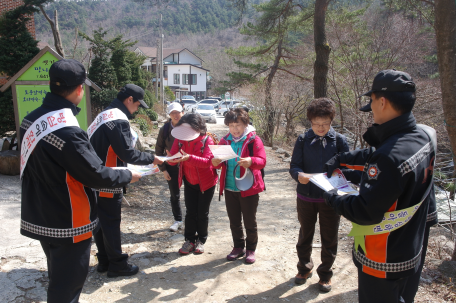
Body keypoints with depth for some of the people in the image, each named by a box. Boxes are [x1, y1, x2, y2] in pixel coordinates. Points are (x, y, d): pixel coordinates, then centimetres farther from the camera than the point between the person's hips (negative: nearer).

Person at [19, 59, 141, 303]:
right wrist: (128, 176, -6)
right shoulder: (67, 132, -28)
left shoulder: (31, 120, 0)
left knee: (58, 277, 27)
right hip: (67, 225, -9)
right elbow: (96, 175, -22)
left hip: (39, 218, 9)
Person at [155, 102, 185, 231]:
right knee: (174, 195, 14)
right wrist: (163, 169, 0)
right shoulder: (164, 129, -2)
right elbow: (159, 151, 3)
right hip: (172, 167, 2)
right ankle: (178, 220, 30)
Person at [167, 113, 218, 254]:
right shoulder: (180, 139, -8)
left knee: (202, 213, 7)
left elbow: (207, 161, -33)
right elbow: (172, 159, -10)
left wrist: (189, 157, -48)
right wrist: (171, 159, -35)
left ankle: (201, 241, 25)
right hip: (189, 182, 3)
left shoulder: (207, 140, -21)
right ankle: (190, 240, 22)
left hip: (206, 183, -3)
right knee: (190, 212, 8)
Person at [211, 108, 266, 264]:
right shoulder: (225, 140, 5)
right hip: (229, 188, 5)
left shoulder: (254, 140, -8)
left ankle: (251, 249, 26)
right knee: (234, 221, 16)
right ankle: (238, 247, 34)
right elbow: (220, 162, 8)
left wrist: (251, 161, -35)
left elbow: (262, 161, -14)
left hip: (248, 188, -4)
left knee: (250, 221, 8)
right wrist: (215, 162, -16)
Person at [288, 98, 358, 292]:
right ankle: (304, 268, 41)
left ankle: (325, 274, 35)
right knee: (305, 235, 19)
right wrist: (299, 175, -29)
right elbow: (293, 166, -7)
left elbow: (347, 168, -6)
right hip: (306, 196, 1)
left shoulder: (339, 140, -6)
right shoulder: (303, 139, -5)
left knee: (329, 239, 12)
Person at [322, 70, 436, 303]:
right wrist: (340, 159, 9)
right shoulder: (423, 136, -5)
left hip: (383, 264, -8)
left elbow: (365, 212, -28)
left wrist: (333, 199, -12)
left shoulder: (391, 157, -33)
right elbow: (375, 155, 11)